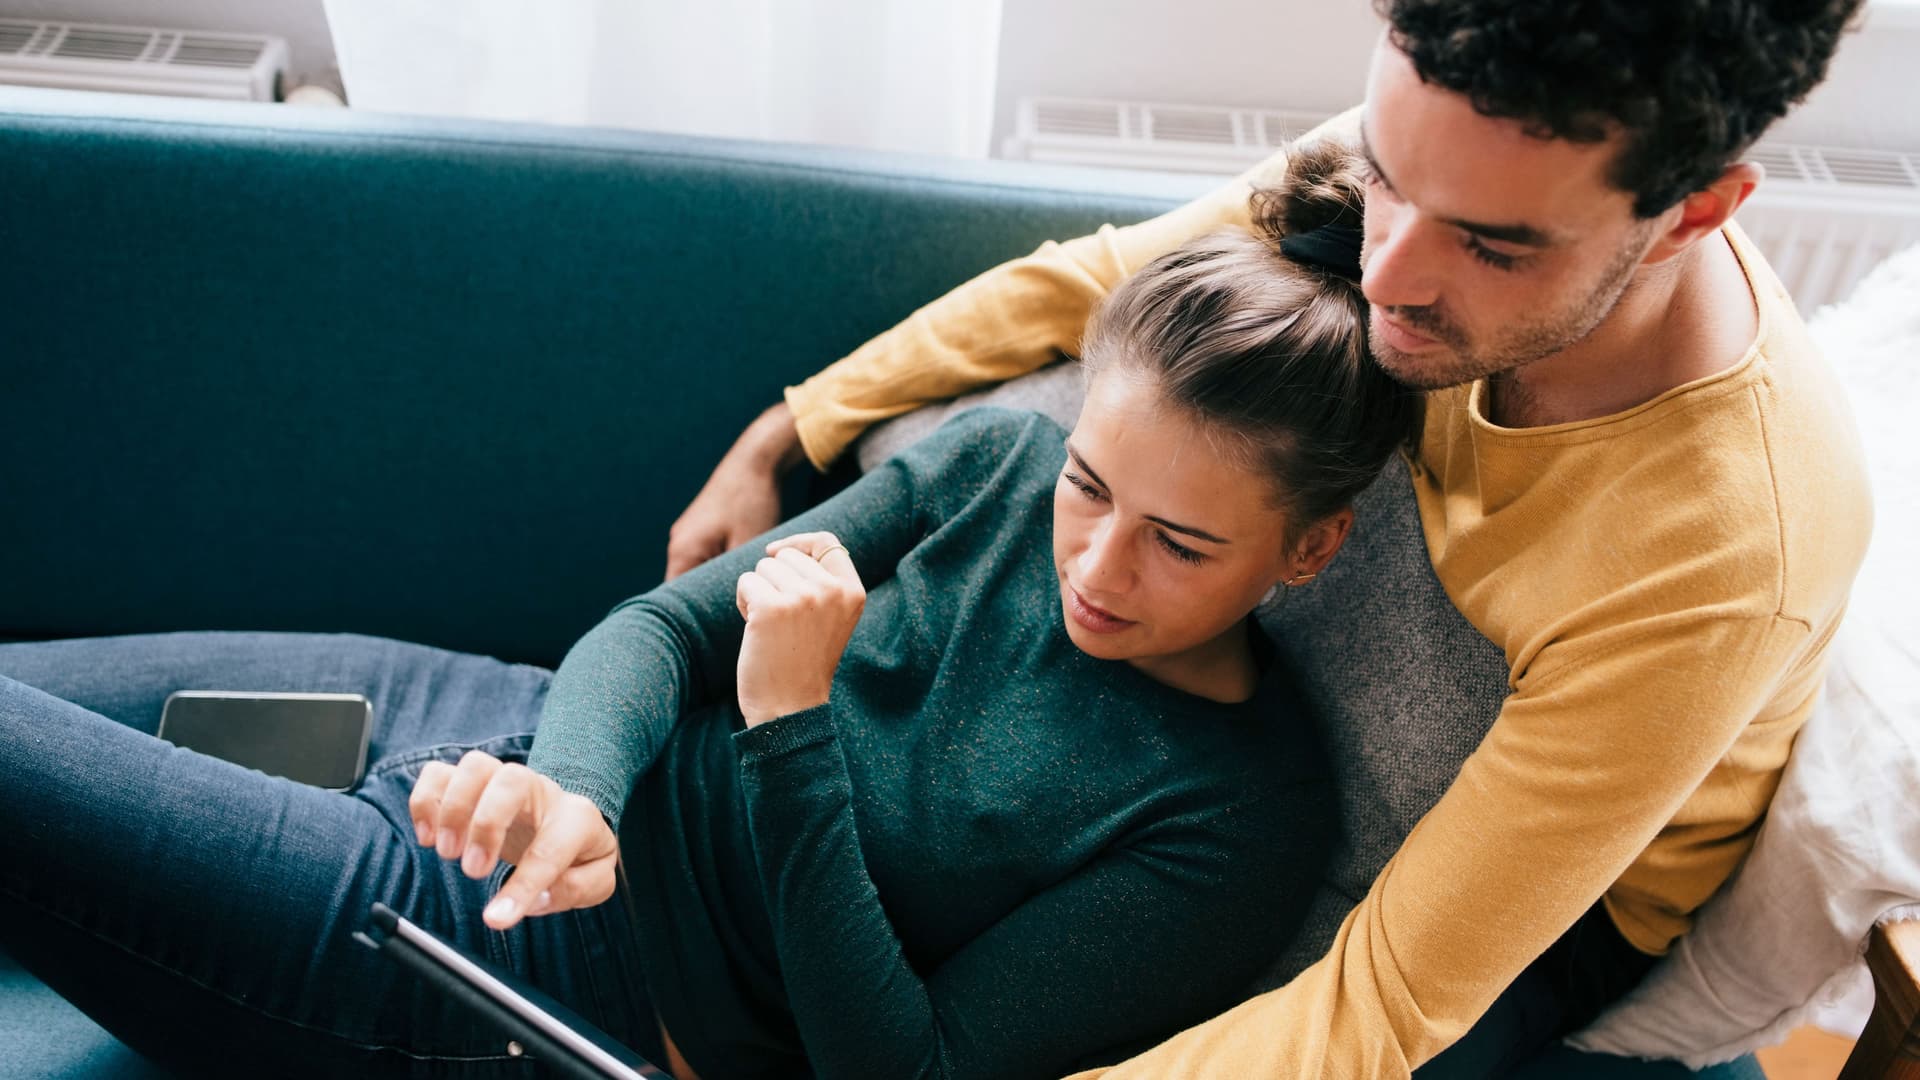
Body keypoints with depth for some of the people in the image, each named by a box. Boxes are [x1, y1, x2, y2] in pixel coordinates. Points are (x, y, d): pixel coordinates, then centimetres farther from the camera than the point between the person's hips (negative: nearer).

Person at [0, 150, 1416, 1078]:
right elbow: (662, 623, -3)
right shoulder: (1005, 461, -6)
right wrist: (575, 785, -25)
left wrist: (792, 724, -28)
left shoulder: (1236, 822, -20)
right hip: (539, 738, 5)